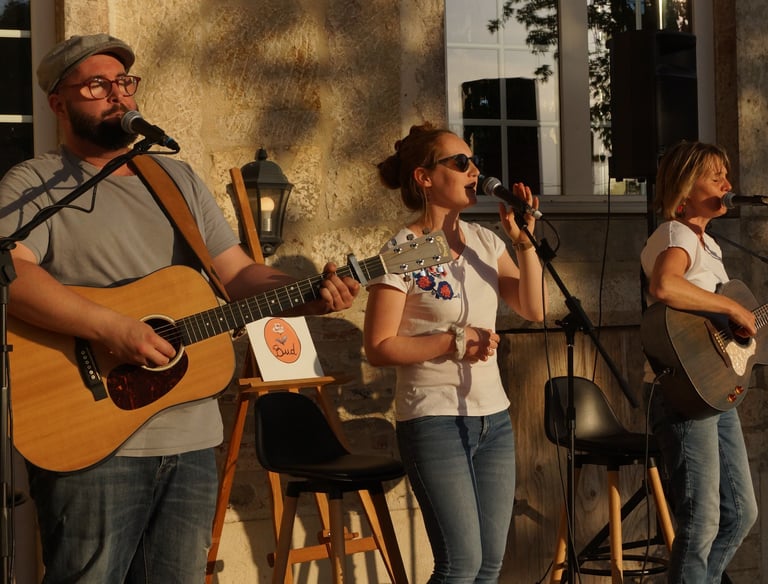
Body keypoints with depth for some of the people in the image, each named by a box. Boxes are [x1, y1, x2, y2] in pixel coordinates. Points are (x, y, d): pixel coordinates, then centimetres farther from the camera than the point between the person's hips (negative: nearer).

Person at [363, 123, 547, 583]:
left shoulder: (484, 241, 8)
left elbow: (534, 309, 4)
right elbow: (379, 347, -13)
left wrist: (525, 241, -5)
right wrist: (454, 342, -18)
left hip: (493, 416, 7)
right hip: (435, 419, -7)